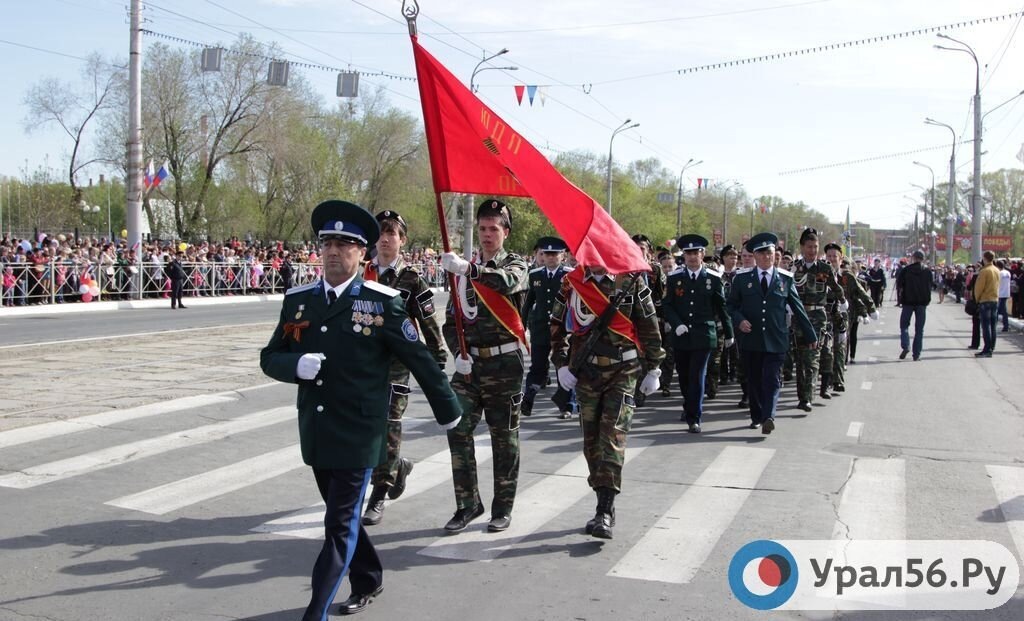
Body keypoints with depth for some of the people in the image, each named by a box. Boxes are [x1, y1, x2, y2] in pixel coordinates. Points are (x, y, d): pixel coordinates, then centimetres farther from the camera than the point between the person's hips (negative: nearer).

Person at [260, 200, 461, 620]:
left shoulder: (382, 302, -10)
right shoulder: (297, 300, 3)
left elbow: (419, 358, -3)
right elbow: (270, 358, 7)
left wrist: (446, 408, 5)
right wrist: (296, 365, -16)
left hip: (358, 435, -5)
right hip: (315, 433, 6)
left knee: (341, 525, -3)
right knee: (340, 514, 21)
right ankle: (368, 580, 42)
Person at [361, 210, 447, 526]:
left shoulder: (411, 279, -4)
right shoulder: (362, 274, 7)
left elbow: (428, 322, -2)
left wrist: (438, 358, -2)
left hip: (396, 361, -4)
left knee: (388, 426, -2)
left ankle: (378, 497, 7)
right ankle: (398, 467, 36)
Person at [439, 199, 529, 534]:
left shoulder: (515, 263, 0)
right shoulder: (463, 269, 11)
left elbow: (508, 282, -27)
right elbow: (452, 319, 12)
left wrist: (468, 269, -40)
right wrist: (459, 353, -5)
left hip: (504, 363, -3)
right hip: (470, 363, 4)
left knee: (504, 437, 5)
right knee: (458, 430, -2)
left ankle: (503, 508, 18)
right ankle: (468, 503, 11)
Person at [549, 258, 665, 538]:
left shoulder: (632, 282, -3)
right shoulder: (571, 283, 3)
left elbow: (649, 327, 2)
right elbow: (557, 326, 9)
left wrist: (652, 369, 2)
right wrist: (562, 364, 0)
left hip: (623, 371, -3)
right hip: (586, 371, 3)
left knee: (613, 435, -12)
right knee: (591, 439, 8)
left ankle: (605, 512, -12)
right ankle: (604, 504, 22)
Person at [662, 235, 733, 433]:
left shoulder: (714, 278, 1)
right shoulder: (674, 278, 3)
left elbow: (722, 307, 7)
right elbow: (666, 305, 2)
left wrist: (728, 333, 12)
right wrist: (676, 324, -14)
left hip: (703, 335, -2)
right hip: (681, 335, 2)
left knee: (697, 376, -8)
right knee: (683, 375, 13)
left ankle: (694, 418, 0)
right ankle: (689, 407, 38)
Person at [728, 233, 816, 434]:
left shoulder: (785, 278, 5)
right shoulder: (742, 277, 3)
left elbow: (797, 308, 10)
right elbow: (730, 304, 8)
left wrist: (810, 335, 12)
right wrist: (739, 320, -12)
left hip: (775, 341, -1)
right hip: (750, 339, 1)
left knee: (772, 380, -9)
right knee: (753, 380, 9)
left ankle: (768, 417, -17)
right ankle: (757, 416, 22)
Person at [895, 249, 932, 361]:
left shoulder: (905, 270, -3)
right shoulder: (928, 271, 1)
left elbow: (899, 286, -1)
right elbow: (930, 287, 6)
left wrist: (899, 299, 8)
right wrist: (927, 300, 16)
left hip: (908, 301, -1)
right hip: (922, 302, 1)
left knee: (904, 325, 10)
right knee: (919, 328, 7)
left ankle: (905, 346, -13)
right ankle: (916, 354, 5)